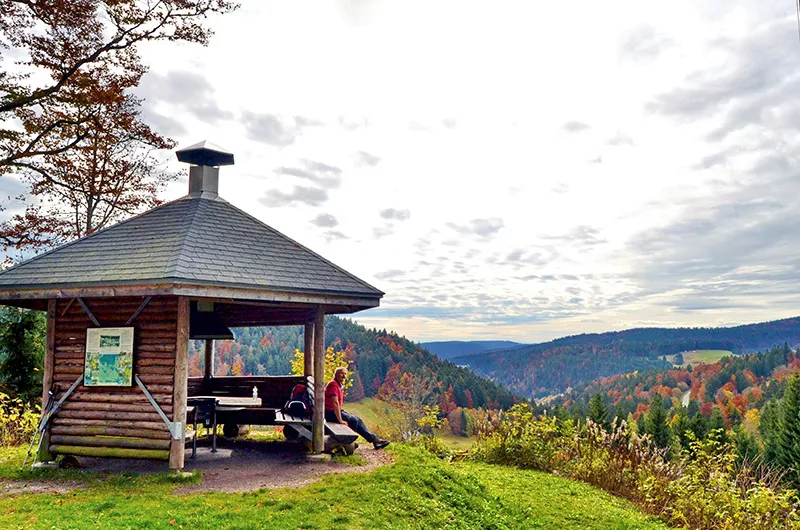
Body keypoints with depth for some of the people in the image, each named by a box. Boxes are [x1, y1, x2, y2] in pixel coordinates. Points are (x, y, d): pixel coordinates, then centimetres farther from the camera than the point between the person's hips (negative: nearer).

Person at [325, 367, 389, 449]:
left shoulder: (340, 385, 13)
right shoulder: (333, 385, -19)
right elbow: (335, 403, -27)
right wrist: (340, 420, -29)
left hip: (336, 411, 10)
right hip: (330, 412, -10)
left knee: (358, 420, 7)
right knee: (353, 420, -18)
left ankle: (374, 440, 8)